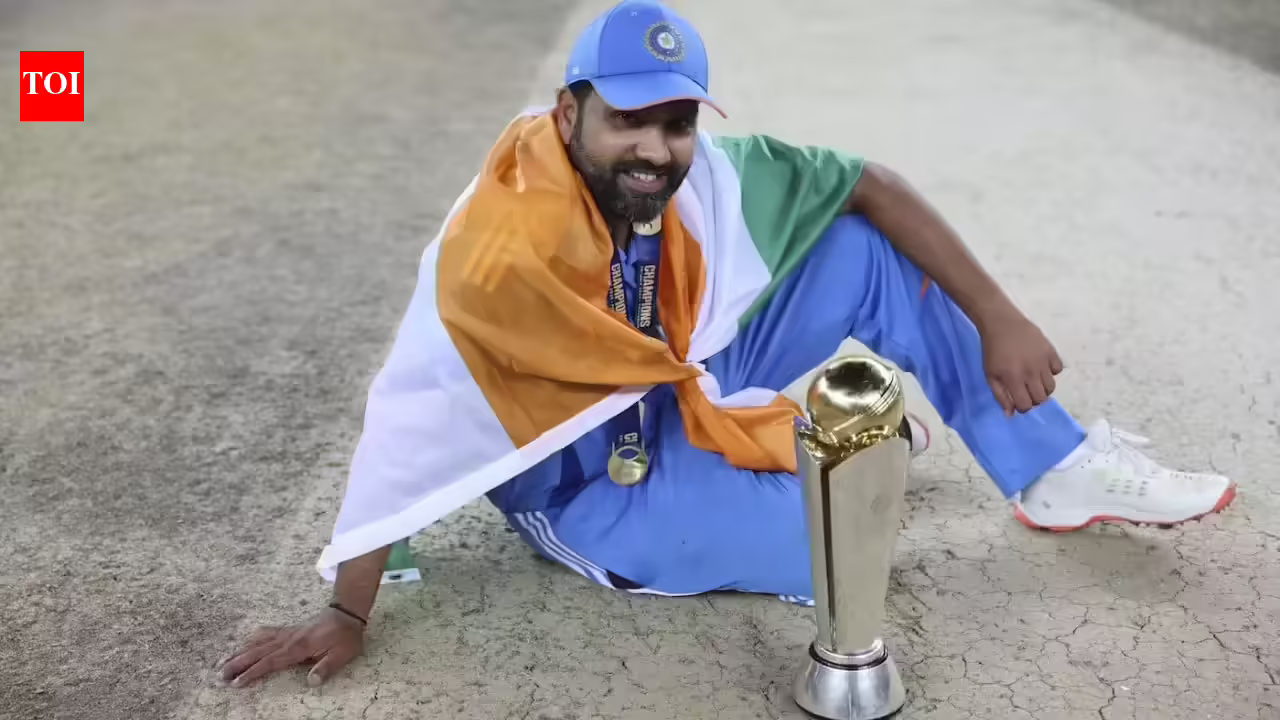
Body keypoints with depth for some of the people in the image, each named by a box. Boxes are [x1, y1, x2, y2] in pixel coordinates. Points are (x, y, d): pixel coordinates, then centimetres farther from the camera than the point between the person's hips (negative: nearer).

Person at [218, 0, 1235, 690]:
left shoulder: (703, 176, -16)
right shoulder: (497, 254, -32)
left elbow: (871, 189, -10)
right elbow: (407, 425, -28)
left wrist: (997, 321, -14)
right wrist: (345, 617, -22)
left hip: (686, 403, 5)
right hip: (590, 486, -5)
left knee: (868, 253, -9)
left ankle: (1058, 475, 2)